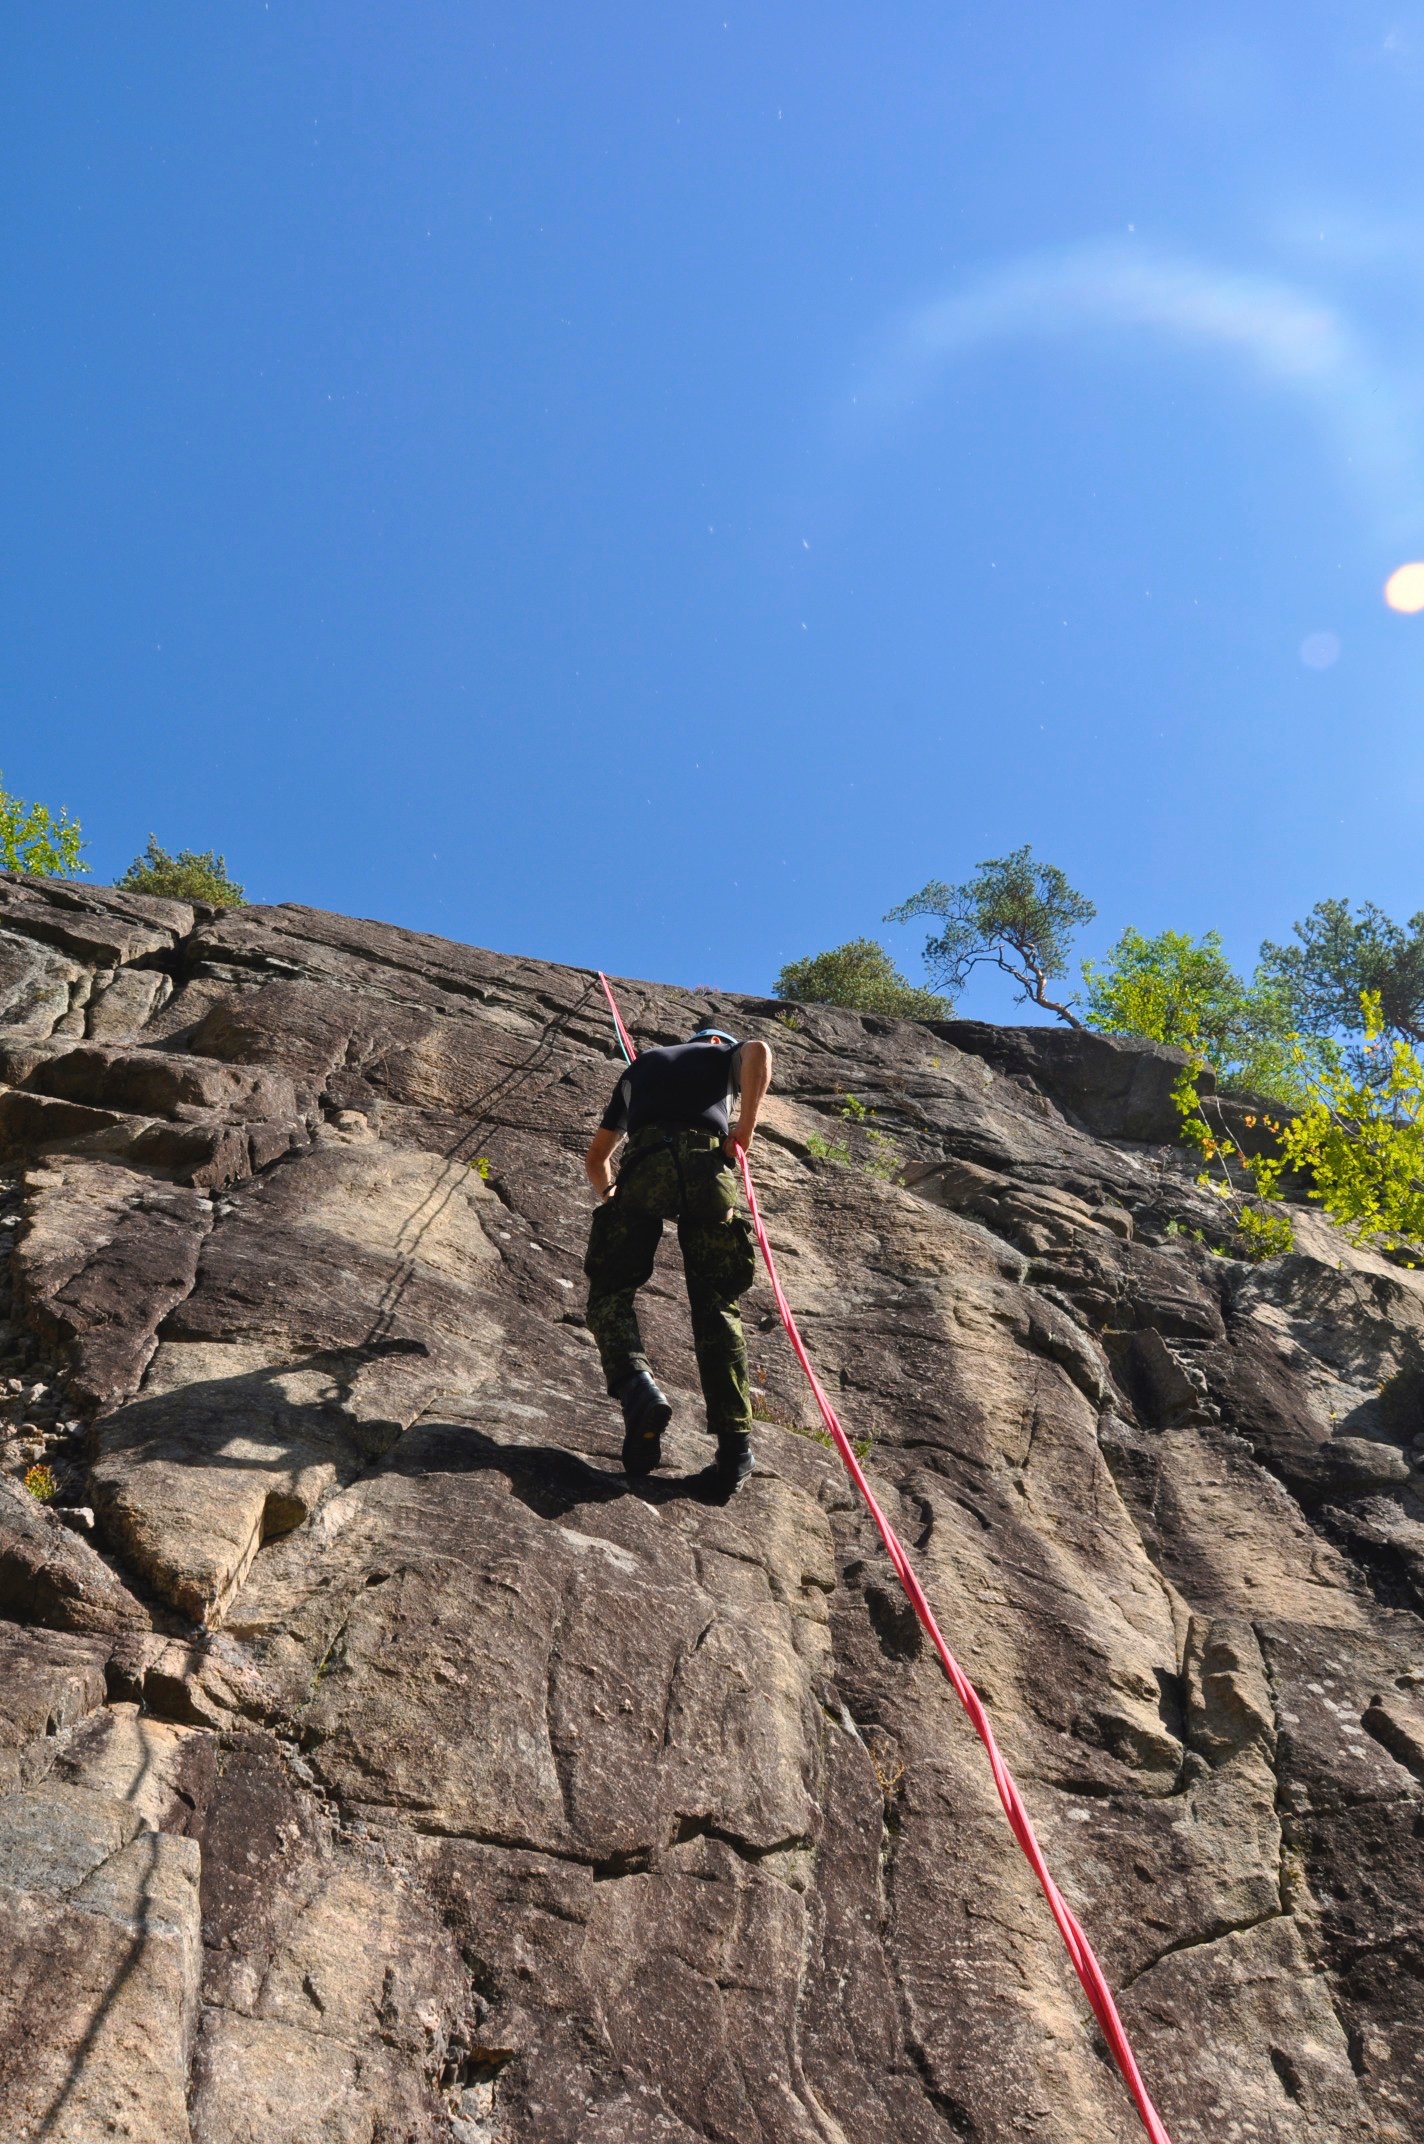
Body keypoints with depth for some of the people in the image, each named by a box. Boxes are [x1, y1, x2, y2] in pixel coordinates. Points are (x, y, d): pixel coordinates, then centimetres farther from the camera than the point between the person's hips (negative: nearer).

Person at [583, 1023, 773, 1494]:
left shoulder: (641, 1066, 39)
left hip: (646, 1163, 1)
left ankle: (635, 1385, -23)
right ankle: (734, 1446, -5)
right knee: (717, 1306, 4)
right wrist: (746, 1125, 7)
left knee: (610, 1290, 6)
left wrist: (609, 1193, 63)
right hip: (708, 1166, 0)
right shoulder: (723, 1054, 32)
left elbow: (596, 1158, 45)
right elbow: (758, 1051, 2)